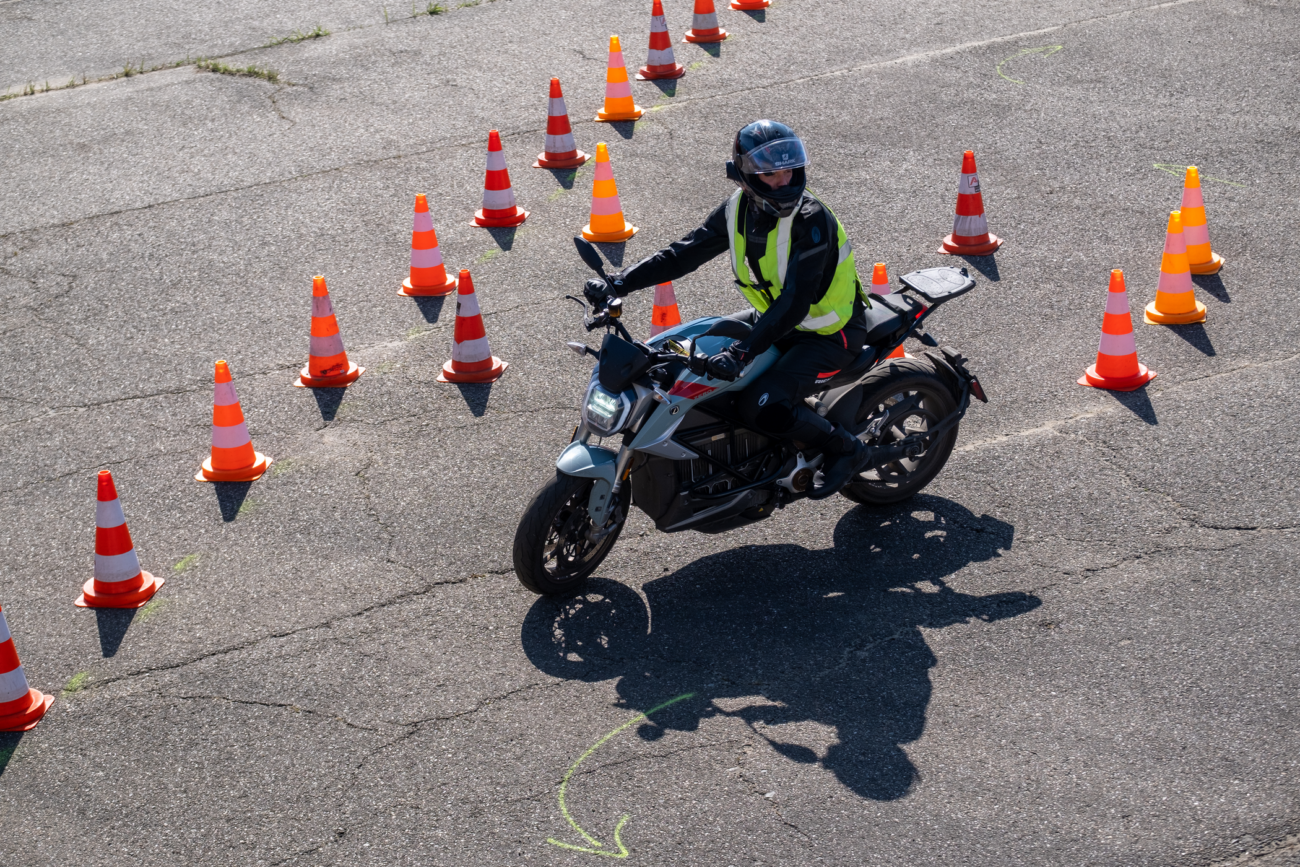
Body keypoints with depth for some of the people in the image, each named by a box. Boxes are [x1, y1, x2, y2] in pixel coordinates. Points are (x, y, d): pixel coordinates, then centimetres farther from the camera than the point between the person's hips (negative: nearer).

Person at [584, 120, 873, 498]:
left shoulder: (811, 219, -27)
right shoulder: (738, 209, -5)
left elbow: (795, 302, -33)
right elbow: (687, 252, -3)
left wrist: (742, 352, -42)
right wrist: (619, 283, -14)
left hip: (828, 334, -8)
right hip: (775, 317, 8)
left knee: (762, 407, -25)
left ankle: (845, 448, -3)